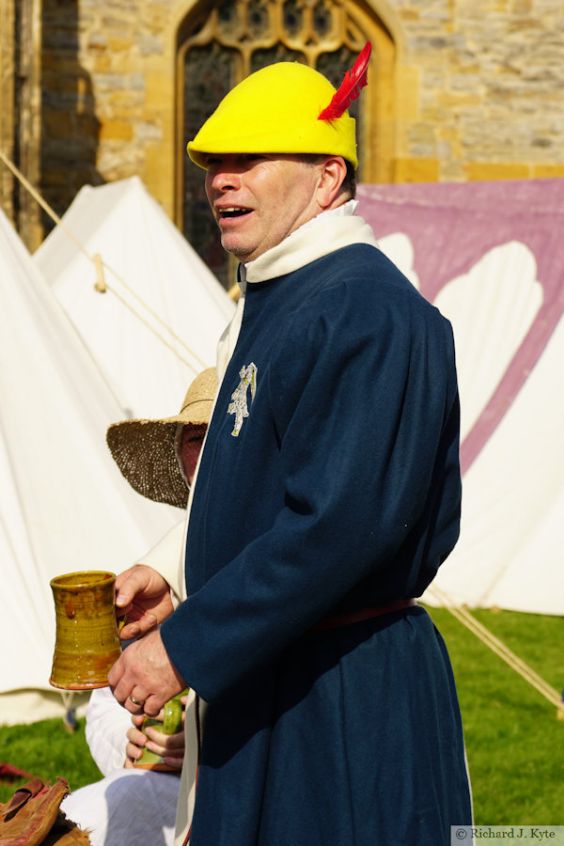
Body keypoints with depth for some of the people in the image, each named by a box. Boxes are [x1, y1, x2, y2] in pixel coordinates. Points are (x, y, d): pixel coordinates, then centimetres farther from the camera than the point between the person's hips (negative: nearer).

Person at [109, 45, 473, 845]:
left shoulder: (368, 309, -19)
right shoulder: (275, 303, 14)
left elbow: (343, 522, -27)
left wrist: (187, 646, -23)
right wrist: (187, 591, 11)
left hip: (344, 704, -10)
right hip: (269, 682, 10)